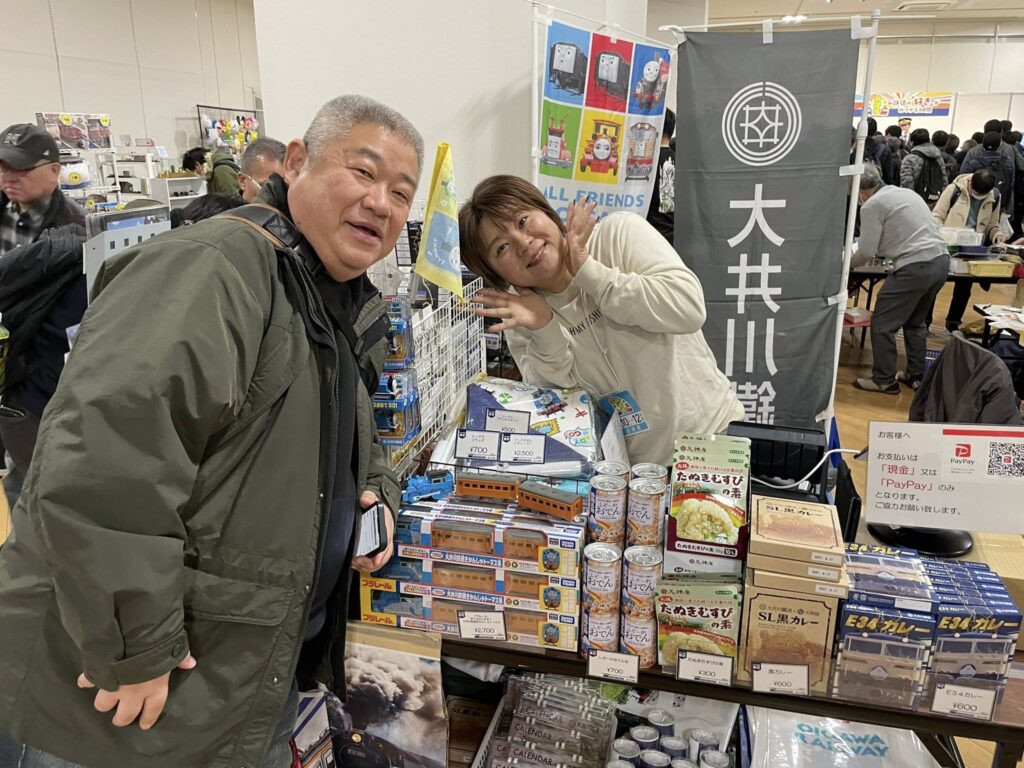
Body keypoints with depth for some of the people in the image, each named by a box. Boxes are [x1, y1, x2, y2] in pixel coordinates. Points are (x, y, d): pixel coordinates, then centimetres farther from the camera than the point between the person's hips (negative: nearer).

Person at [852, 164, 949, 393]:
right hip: (941, 261, 9)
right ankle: (916, 376, 29)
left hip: (915, 267, -9)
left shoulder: (872, 205, -6)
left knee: (882, 324, 3)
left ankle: (884, 380, 9)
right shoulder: (906, 192, 20)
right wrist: (884, 251, 38)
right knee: (915, 322, 23)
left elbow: (867, 252, -6)